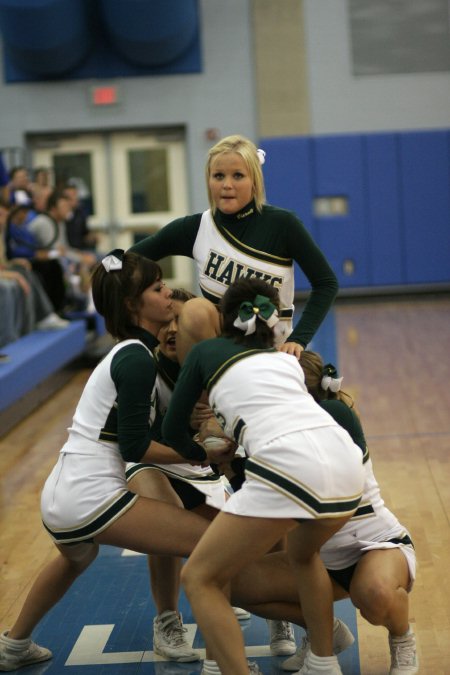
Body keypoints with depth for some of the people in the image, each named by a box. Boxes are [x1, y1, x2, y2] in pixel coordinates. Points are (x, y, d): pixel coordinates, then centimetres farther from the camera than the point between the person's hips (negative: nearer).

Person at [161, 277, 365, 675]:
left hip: (290, 467, -6)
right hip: (346, 462, 6)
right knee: (303, 554, 36)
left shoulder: (206, 352, 21)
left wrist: (205, 453, 46)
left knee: (200, 579, 9)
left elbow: (173, 430, 26)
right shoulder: (287, 359, 32)